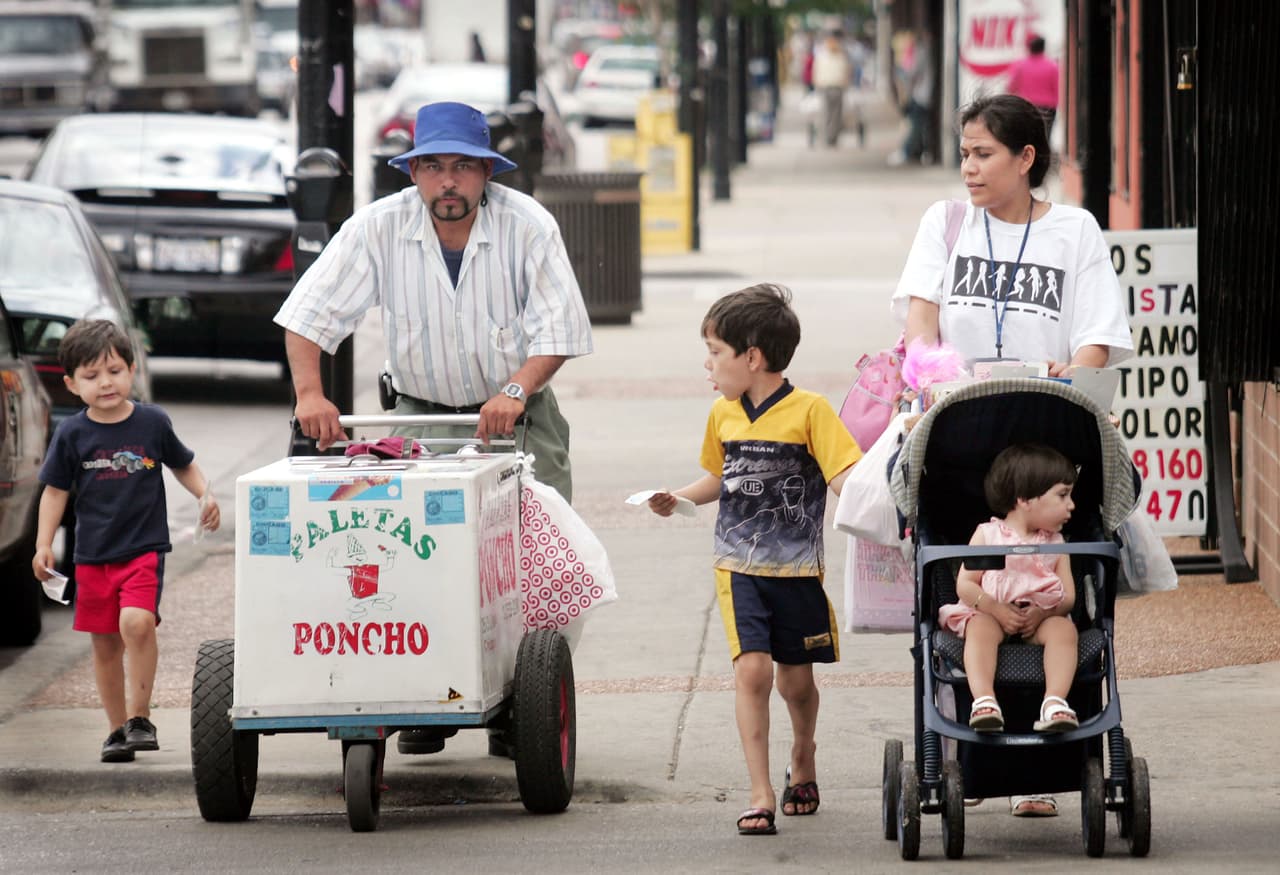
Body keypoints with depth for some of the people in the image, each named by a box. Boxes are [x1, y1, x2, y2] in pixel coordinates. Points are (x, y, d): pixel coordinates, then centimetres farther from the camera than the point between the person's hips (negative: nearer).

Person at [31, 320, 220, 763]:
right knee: (105, 642, 9)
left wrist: (205, 494, -2)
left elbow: (183, 465, 15)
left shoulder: (153, 423, -2)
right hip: (93, 555, 2)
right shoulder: (73, 434, -1)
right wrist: (43, 545, -1)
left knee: (137, 622, -24)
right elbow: (56, 490, 6)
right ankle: (118, 728, 22)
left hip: (144, 548, -2)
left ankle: (139, 717, -13)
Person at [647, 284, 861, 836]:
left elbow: (845, 475, -14)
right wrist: (678, 499, 8)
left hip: (797, 568, -3)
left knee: (796, 679, 11)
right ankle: (760, 794, -12)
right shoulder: (723, 415, 6)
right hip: (740, 567, 3)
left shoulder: (809, 411, -10)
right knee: (751, 669, -13)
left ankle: (802, 763, 41)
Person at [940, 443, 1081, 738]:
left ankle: (1054, 702, -46)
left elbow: (1068, 596, 4)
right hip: (991, 613, -2)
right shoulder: (987, 535, 6)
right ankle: (983, 701, -53)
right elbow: (964, 584, -3)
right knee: (981, 628, -35)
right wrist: (996, 609, -20)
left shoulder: (1055, 544, 14)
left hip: (1041, 617, 2)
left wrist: (1043, 613, -18)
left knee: (1063, 629, -29)